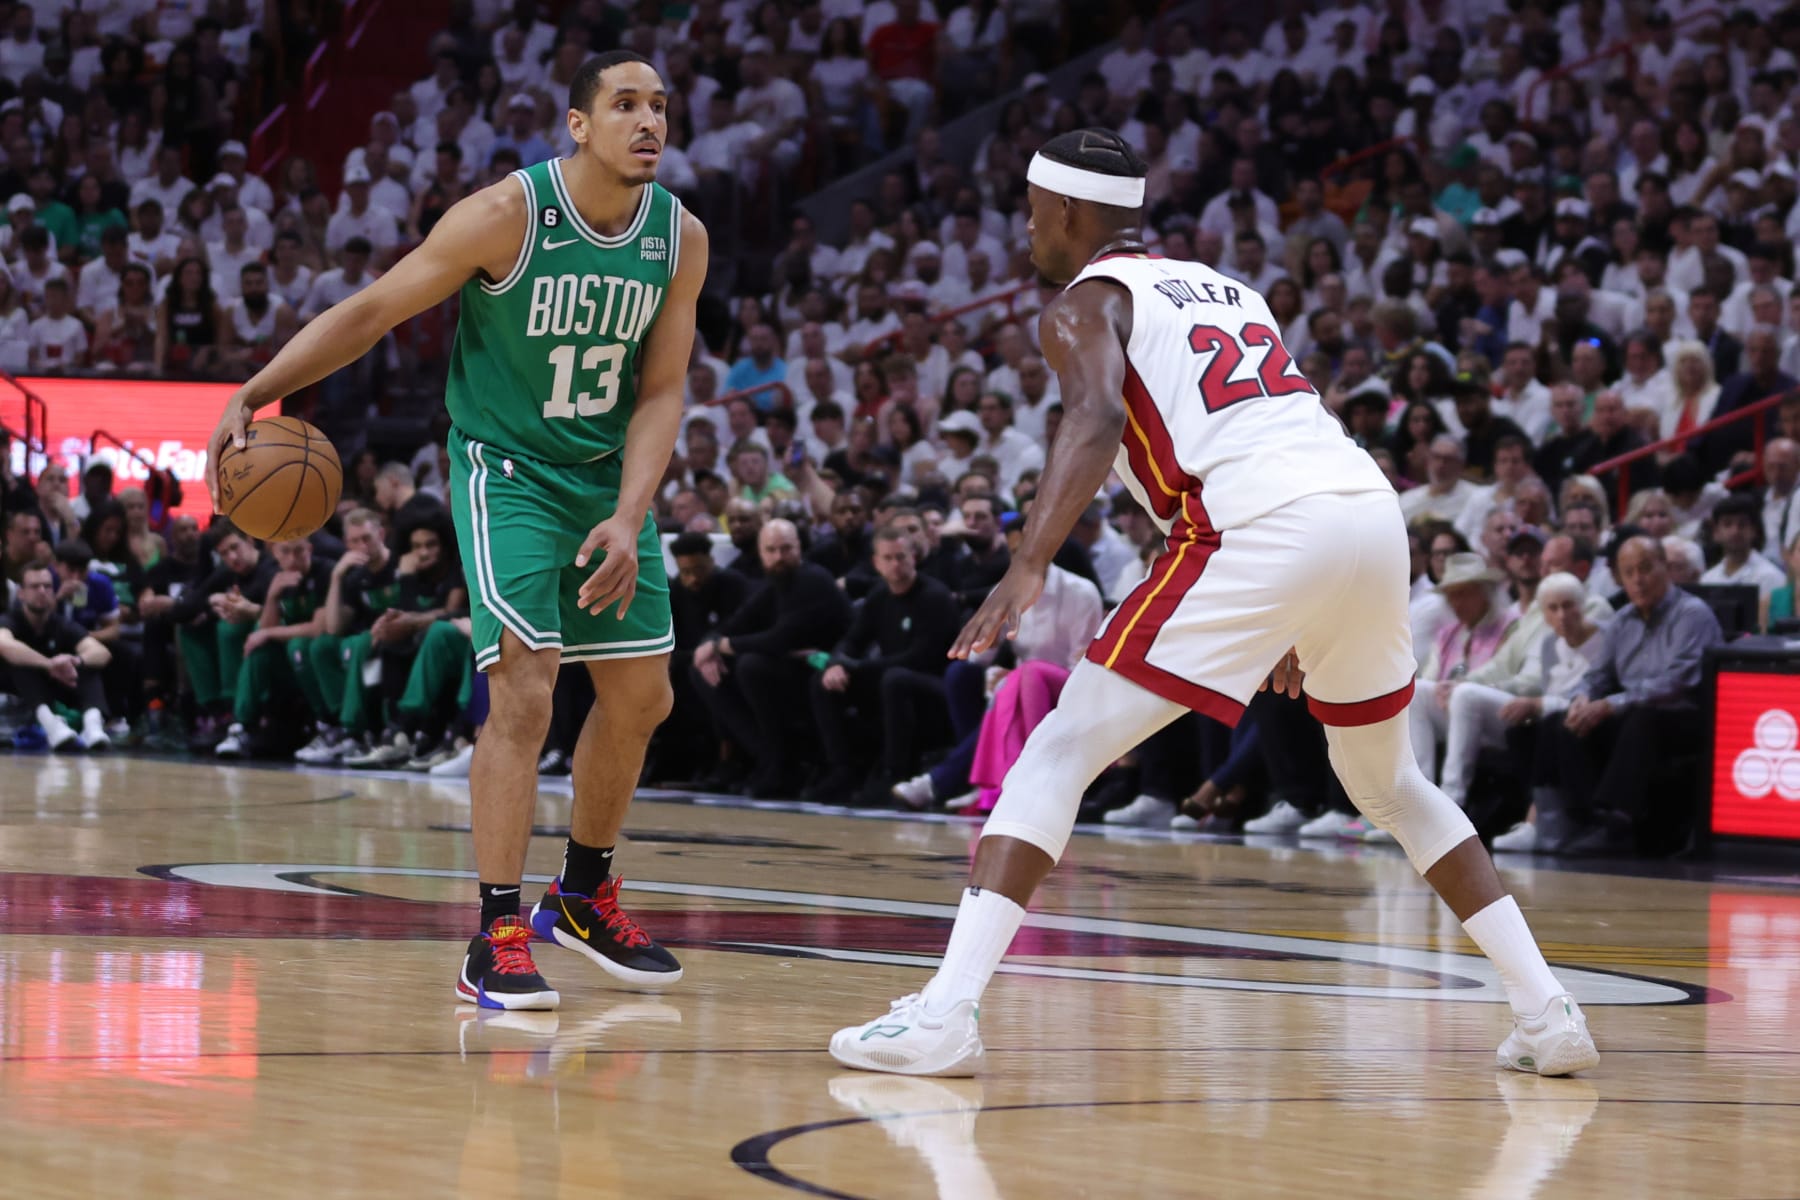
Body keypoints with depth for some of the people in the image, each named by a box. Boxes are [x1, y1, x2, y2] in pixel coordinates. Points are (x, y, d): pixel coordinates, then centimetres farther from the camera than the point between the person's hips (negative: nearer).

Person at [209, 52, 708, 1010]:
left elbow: (660, 392, -3)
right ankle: (496, 940, -15)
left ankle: (583, 896, 32)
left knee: (640, 698, 11)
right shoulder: (506, 215, -21)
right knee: (524, 688, -18)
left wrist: (629, 518, -17)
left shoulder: (680, 239, -7)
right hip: (506, 470, -6)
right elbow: (370, 312, -14)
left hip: (608, 477, 6)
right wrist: (253, 396, -23)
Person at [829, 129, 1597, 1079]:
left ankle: (945, 1014, -14)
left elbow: (1096, 421, -13)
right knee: (1387, 786, 28)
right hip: (1374, 509, 7)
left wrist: (1028, 568, -25)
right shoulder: (1222, 287, 32)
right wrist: (1292, 627, 44)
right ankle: (1547, 1012, 24)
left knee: (1059, 754, -2)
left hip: (1265, 529, -7)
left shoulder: (1083, 305, 9)